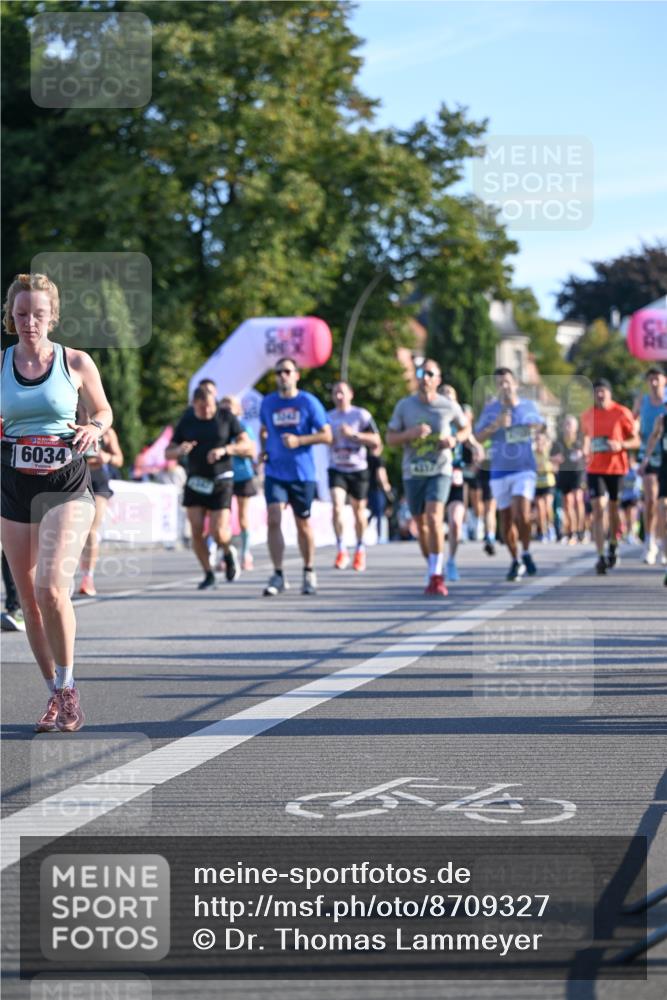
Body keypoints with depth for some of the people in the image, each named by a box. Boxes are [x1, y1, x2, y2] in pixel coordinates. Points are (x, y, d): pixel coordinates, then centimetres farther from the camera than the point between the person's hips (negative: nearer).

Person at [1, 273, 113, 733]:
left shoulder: (76, 362, -1)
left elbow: (103, 409, 13)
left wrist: (95, 428, -9)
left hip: (67, 485, -3)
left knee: (51, 587, -20)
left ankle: (67, 686, -2)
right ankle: (55, 694, 19)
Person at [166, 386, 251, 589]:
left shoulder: (226, 417, -1)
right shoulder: (186, 422, 5)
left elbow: (248, 446, -4)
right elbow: (168, 453, 7)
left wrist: (224, 450, -21)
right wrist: (180, 450, -16)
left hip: (221, 482, -3)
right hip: (195, 481, 3)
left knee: (218, 533, -12)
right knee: (196, 531, -7)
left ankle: (229, 553, 22)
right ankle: (208, 574, 8)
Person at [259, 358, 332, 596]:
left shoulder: (309, 402, -3)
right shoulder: (267, 403, 7)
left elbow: (326, 435, -4)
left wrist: (299, 440, -17)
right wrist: (264, 449, 6)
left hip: (302, 473, -2)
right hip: (275, 471, 2)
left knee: (303, 524, 8)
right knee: (273, 519, -14)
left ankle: (309, 573, 24)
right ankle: (278, 575, -11)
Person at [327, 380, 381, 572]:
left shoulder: (361, 415, -4)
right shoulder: (328, 417, 6)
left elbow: (376, 441, -8)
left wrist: (354, 434, -19)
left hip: (358, 469, -1)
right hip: (337, 469, 1)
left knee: (359, 511, 8)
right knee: (337, 506, -19)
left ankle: (360, 550, 27)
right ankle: (341, 550, -14)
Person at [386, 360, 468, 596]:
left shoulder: (449, 406, -1)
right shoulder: (404, 405, 0)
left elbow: (466, 428, 15)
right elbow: (390, 438, 3)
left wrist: (455, 439, -7)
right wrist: (411, 433, -16)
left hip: (439, 471, -3)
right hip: (412, 471, 3)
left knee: (434, 518, -20)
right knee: (421, 524, 10)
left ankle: (436, 577, -16)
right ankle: (435, 570, 30)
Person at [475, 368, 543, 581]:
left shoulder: (528, 406, 4)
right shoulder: (490, 409, 2)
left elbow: (540, 424, 22)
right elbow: (478, 438, -3)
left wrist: (535, 429, 0)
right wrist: (496, 425, -17)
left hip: (525, 469, -1)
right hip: (499, 471, 1)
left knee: (521, 513, -20)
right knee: (506, 518, 6)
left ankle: (526, 553, 1)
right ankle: (515, 561, 23)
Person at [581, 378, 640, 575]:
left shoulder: (622, 413, -4)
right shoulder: (587, 416, 5)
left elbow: (636, 441, -1)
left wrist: (621, 445, -19)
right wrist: (586, 449, 3)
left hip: (617, 468, -1)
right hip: (595, 468, 1)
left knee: (614, 509, 10)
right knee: (598, 510, -10)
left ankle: (613, 546, 36)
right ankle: (600, 557, -14)